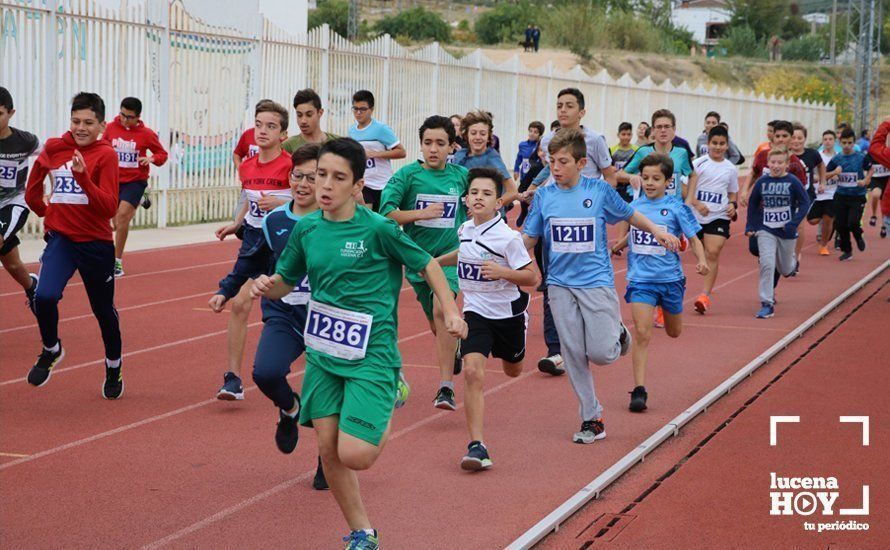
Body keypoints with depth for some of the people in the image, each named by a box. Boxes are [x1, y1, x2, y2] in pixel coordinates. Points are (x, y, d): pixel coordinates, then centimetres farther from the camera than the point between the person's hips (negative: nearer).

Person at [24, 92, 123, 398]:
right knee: (45, 296, -23)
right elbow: (32, 191, 20)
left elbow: (109, 209, -18)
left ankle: (113, 370, 37)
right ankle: (51, 351, 7)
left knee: (103, 310, 12)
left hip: (96, 244, -2)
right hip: (60, 238, 2)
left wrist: (84, 177, -27)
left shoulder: (105, 154, -9)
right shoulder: (54, 149, 1)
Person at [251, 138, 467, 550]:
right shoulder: (306, 229, 2)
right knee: (328, 450, 3)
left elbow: (427, 265, 0)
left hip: (371, 356, -5)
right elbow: (286, 281, 14)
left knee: (355, 456, -14)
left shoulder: (378, 229, -13)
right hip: (322, 353, 5)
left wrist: (451, 312, -8)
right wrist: (267, 286, -7)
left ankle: (383, 424, 22)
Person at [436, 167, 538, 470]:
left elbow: (532, 278, -16)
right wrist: (437, 261, 24)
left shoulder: (508, 237, -19)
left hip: (508, 312, -2)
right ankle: (476, 446, -20)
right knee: (472, 372, -19)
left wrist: (502, 271, -31)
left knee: (513, 370, 23)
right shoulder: (466, 229, -1)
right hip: (475, 312, 2)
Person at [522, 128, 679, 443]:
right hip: (560, 285, 2)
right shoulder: (543, 196, 2)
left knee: (601, 354, -9)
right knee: (574, 355, 2)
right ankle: (592, 420, 13)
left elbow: (628, 214, 13)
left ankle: (617, 333, 26)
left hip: (597, 283, -2)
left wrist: (656, 230, -1)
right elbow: (528, 238, 6)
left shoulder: (600, 191, -2)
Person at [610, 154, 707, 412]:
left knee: (673, 333, 20)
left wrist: (701, 260, -18)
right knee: (642, 333, -13)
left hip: (670, 277, 0)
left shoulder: (676, 208, -7)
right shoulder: (634, 206, 2)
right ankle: (639, 390, -11)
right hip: (640, 279, 0)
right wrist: (619, 244, 12)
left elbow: (694, 238, -4)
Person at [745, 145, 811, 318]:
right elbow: (753, 204, 10)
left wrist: (794, 223, -16)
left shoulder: (792, 181, -10)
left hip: (786, 232, 0)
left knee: (785, 270, 14)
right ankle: (767, 304, -11)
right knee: (767, 264, -17)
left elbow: (805, 202, -6)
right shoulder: (762, 182, -3)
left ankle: (791, 261, 53)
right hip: (766, 231, 0)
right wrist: (750, 226, 7)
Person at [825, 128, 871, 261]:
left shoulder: (861, 158, -7)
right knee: (840, 224, 3)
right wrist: (834, 172, -14)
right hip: (841, 196, 3)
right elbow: (826, 175, 6)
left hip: (857, 196, -3)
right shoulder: (836, 159, -1)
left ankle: (858, 237, 21)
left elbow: (870, 170, 9)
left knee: (853, 223, -15)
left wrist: (865, 180, -8)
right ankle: (847, 250, 23)